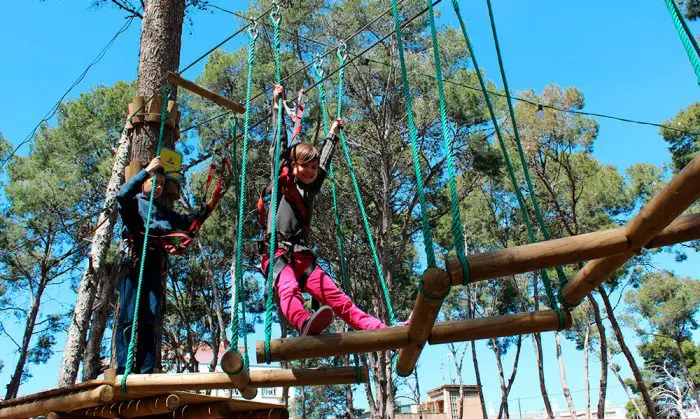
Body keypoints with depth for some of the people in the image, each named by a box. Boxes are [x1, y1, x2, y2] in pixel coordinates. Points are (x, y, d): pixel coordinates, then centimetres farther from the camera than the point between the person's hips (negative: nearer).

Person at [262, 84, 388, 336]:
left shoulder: (312, 188, 21)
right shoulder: (282, 181, 9)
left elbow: (325, 161, 35)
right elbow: (280, 142, 10)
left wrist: (333, 134, 46)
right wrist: (277, 104, 13)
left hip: (303, 256, 5)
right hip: (278, 253, -5)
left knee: (338, 299, -9)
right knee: (289, 291, -35)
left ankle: (380, 329, -20)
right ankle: (305, 323, -65)